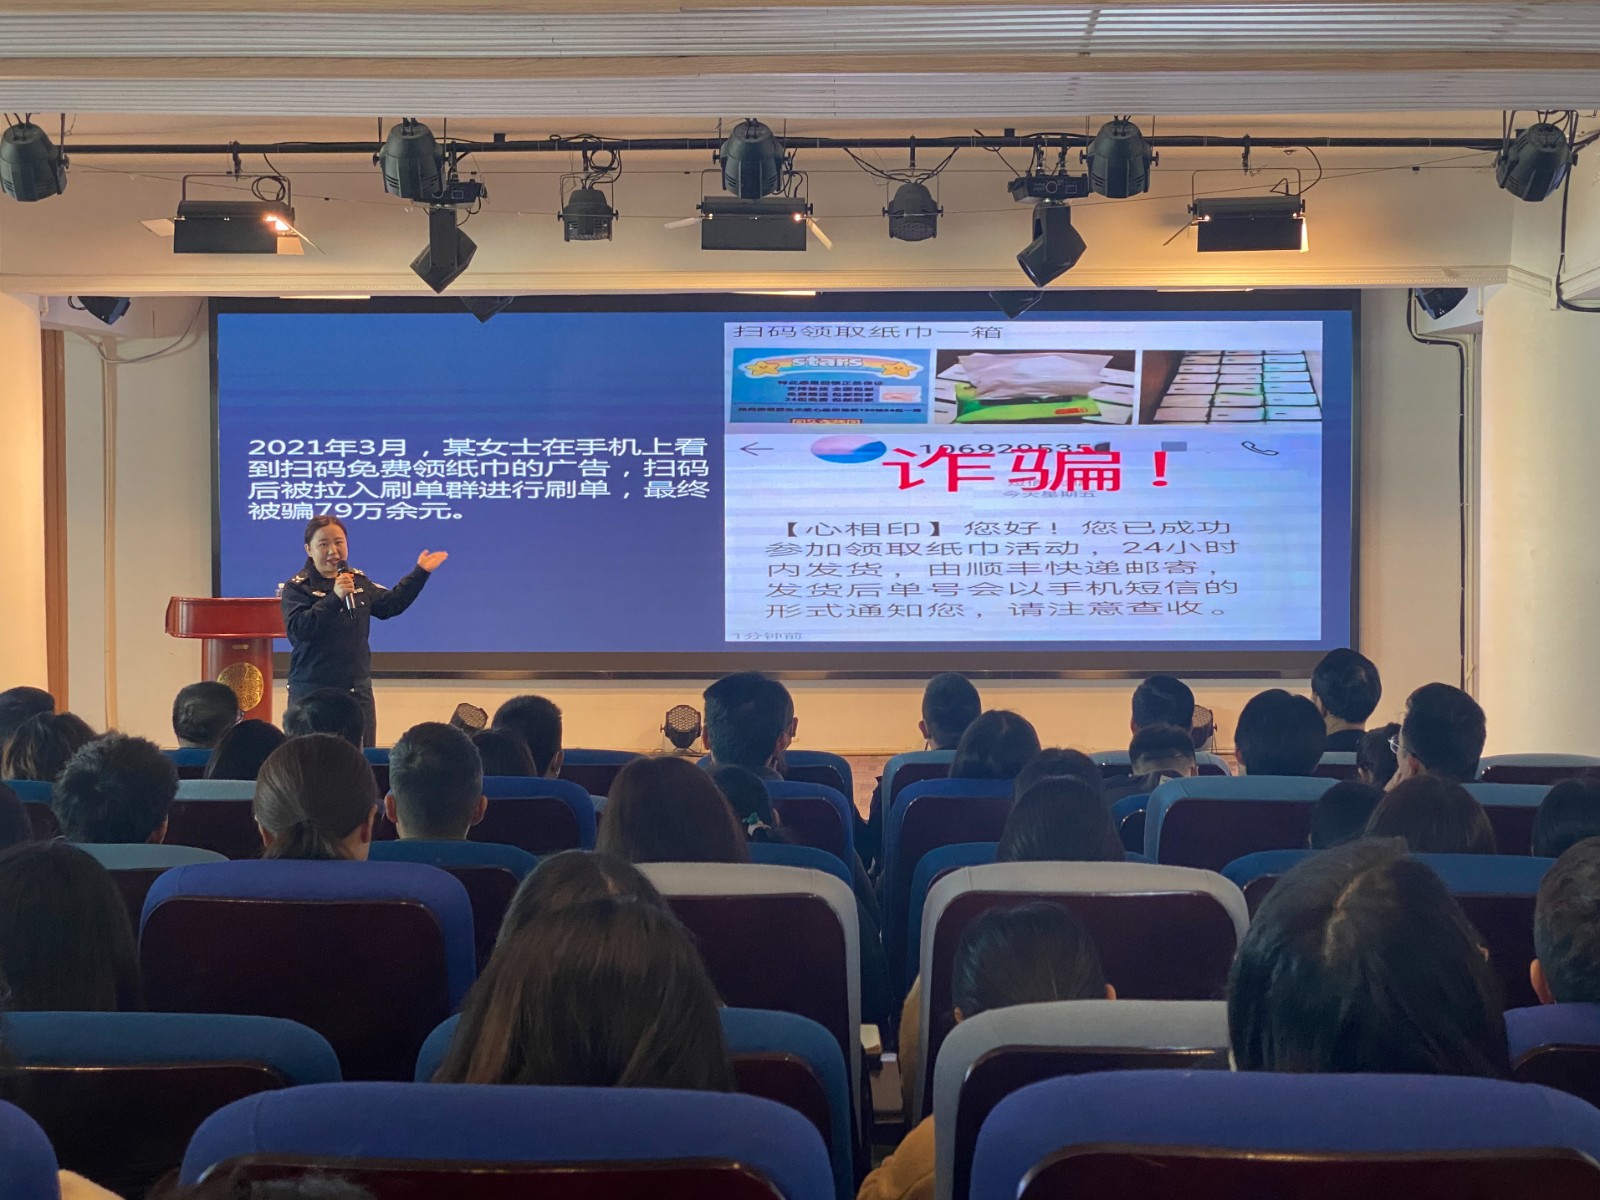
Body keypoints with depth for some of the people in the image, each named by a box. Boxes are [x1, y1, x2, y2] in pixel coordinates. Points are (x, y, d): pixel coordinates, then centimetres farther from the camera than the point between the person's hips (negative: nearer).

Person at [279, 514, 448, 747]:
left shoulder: (358, 581, 11)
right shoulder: (297, 587, -7)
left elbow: (390, 604, 21)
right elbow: (298, 628, -21)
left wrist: (420, 572, 17)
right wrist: (334, 597, -28)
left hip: (358, 690, 5)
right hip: (312, 691, -5)